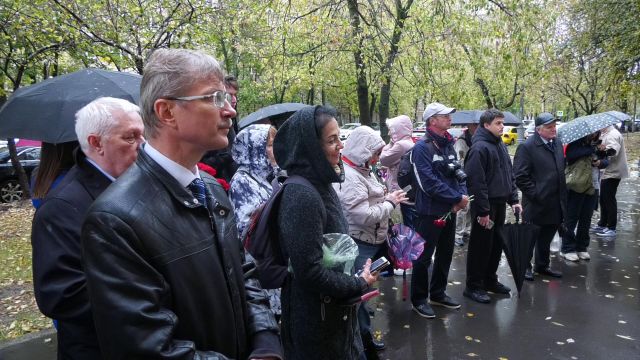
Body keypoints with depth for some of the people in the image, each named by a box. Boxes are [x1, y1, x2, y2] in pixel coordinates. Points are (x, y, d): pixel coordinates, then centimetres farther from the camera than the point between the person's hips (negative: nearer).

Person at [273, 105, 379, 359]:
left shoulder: (320, 185, 3)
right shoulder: (302, 195, -27)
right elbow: (309, 271, -28)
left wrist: (355, 283, 3)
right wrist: (359, 285, -15)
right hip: (316, 317, -8)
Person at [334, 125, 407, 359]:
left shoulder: (360, 170, 8)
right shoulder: (348, 177, -25)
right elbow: (364, 216, -27)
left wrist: (386, 197, 6)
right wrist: (390, 202, -15)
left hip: (372, 242, 11)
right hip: (358, 246, -11)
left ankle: (365, 339, 40)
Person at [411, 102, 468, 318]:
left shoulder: (448, 145, 10)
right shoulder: (422, 147, -16)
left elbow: (458, 173, 11)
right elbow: (430, 183, -24)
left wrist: (462, 196, -8)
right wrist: (458, 198, -18)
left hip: (450, 211, 8)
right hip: (430, 212, -8)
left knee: (445, 254, 18)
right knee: (423, 257, 3)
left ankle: (438, 293, 35)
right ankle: (419, 300, 18)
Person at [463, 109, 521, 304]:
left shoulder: (501, 146, 13)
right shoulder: (480, 147, -16)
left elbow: (509, 175, 19)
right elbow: (476, 182, -21)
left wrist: (513, 199, 11)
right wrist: (483, 211, -22)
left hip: (500, 204, 9)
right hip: (485, 206, -9)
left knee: (496, 244, 16)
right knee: (481, 246, -1)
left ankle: (490, 280, 30)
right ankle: (473, 286, 11)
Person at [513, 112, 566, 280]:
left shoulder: (558, 145, 10)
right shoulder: (527, 147, -14)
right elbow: (520, 177, -17)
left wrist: (563, 196, 14)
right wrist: (535, 194, -17)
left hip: (555, 204, 7)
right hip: (536, 204, -7)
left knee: (546, 237, 19)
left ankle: (542, 265, 35)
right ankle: (525, 267, 22)